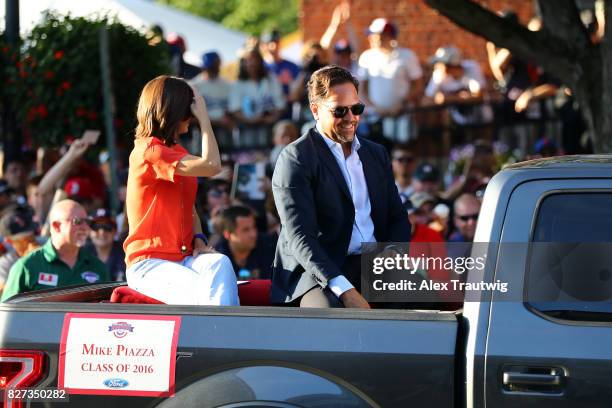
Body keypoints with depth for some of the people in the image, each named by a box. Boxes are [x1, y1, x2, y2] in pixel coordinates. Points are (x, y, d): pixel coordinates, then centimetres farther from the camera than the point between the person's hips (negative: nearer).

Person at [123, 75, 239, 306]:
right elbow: (211, 166, -19)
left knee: (220, 264, -27)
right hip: (147, 263, -7)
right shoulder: (149, 151, -11)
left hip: (182, 258, 7)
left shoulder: (177, 152, 20)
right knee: (201, 293, -33)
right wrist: (203, 116, -7)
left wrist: (199, 240, 1)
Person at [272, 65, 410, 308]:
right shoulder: (295, 159, -2)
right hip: (319, 272, -6)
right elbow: (299, 237, -12)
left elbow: (397, 217, 20)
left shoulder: (376, 154, 20)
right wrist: (345, 291, -26)